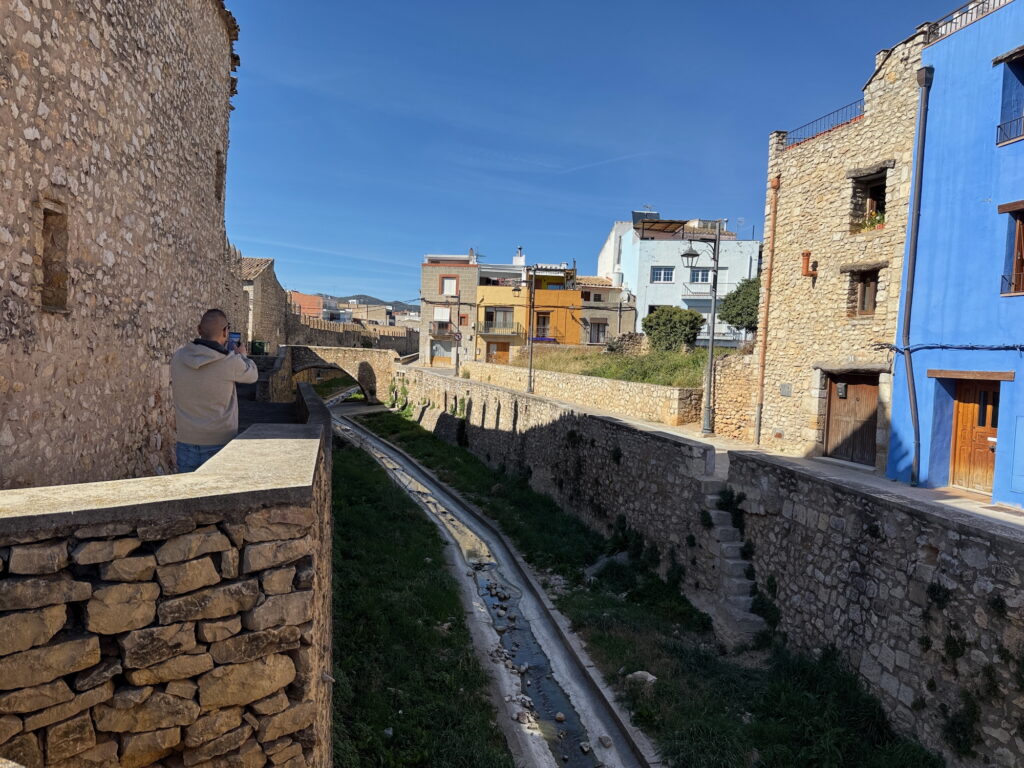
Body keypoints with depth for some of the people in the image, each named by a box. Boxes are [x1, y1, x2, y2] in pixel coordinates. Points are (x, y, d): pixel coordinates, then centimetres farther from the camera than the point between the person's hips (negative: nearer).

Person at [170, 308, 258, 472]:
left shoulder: (178, 358, -2)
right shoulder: (231, 362, -16)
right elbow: (252, 375, 4)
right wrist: (242, 356, 26)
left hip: (186, 442, 4)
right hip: (219, 445, -4)